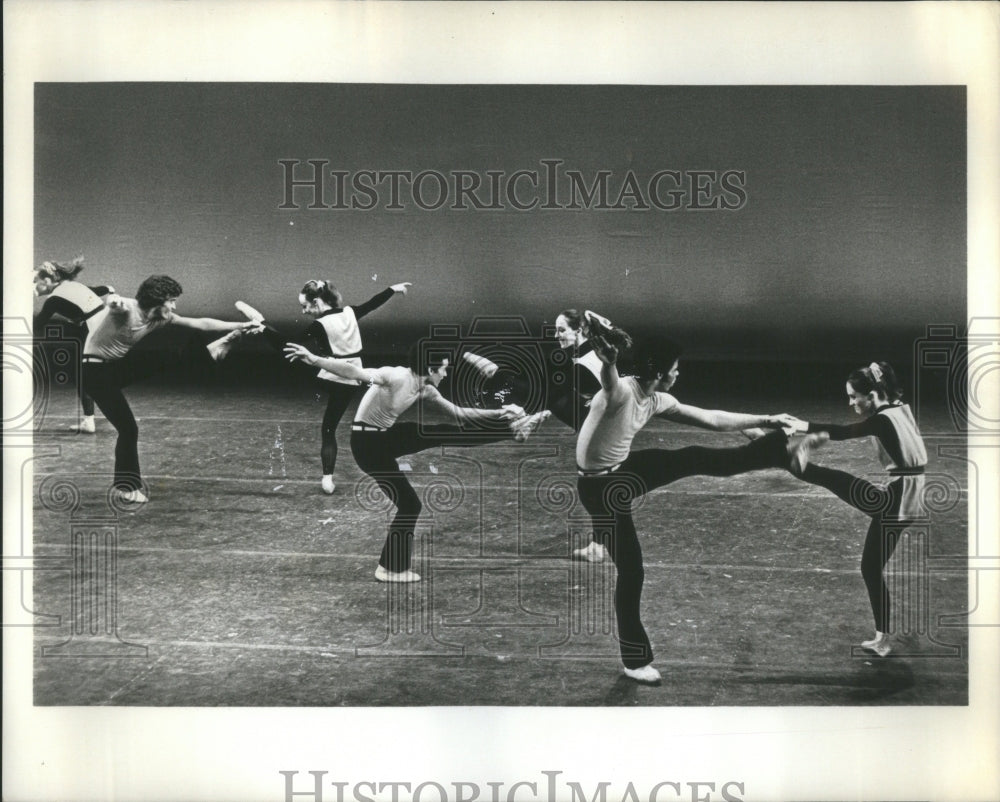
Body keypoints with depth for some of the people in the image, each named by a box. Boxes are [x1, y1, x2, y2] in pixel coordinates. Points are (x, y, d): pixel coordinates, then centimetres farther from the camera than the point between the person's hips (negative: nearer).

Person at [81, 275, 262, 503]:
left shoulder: (162, 318, -4)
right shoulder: (126, 309, -26)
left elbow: (201, 323, 0)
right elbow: (112, 300, -50)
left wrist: (240, 327, 0)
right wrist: (113, 301, -75)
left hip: (119, 364, 7)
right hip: (95, 370, -7)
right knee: (128, 428, -7)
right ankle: (127, 487, 5)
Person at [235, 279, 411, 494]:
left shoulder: (320, 326, -16)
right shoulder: (349, 313, 1)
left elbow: (286, 345, -20)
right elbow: (371, 304, 19)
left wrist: (260, 321, -21)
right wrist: (393, 289, 35)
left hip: (331, 378, -6)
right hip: (350, 381, 6)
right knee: (330, 428, 12)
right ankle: (328, 478, 9)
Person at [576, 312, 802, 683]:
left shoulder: (658, 401, -4)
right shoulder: (620, 392, -29)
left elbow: (712, 419, 5)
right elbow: (608, 374, -56)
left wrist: (767, 420, 8)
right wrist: (608, 355, -80)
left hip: (623, 472, 7)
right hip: (599, 487, -7)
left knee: (693, 459, 6)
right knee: (630, 569, 0)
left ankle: (780, 450, 25)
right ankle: (635, 660, 17)